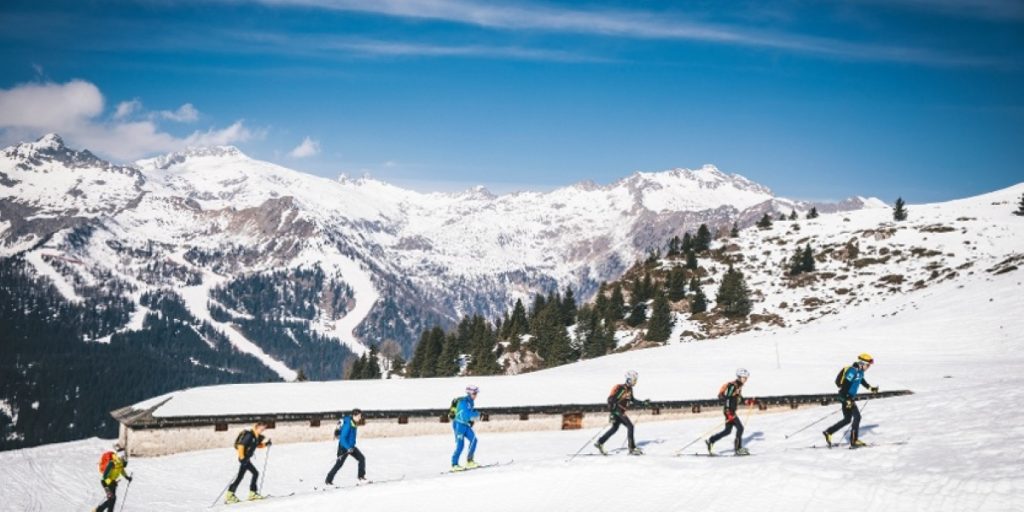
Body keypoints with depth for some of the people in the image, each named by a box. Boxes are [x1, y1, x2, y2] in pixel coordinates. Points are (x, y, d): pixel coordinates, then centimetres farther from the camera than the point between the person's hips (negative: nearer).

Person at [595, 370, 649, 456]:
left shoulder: (629, 389, 8)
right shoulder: (621, 389, -21)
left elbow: (632, 400, 23)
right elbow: (611, 399, -21)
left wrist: (643, 402, 14)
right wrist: (612, 413, -23)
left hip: (621, 412, 10)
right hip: (617, 411, -10)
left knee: (615, 428, 18)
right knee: (630, 426, -12)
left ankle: (599, 443, 27)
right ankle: (632, 449, -9)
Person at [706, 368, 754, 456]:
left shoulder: (739, 386, 14)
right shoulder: (732, 386, -16)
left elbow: (739, 398, 23)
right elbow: (727, 398, -21)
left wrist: (748, 401, 8)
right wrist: (729, 413, -26)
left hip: (732, 411, 10)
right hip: (729, 411, -10)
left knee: (727, 430, 11)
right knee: (740, 427, -10)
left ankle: (710, 441, 17)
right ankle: (738, 448, -4)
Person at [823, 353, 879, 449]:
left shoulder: (860, 371, 8)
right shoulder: (853, 371, -21)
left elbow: (862, 380, 30)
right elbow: (845, 384, -26)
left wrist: (870, 388, 24)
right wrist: (847, 400, -28)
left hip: (850, 397, 10)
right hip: (846, 397, -10)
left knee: (847, 420, 15)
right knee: (857, 417, -9)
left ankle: (828, 432, 21)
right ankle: (854, 441, -5)